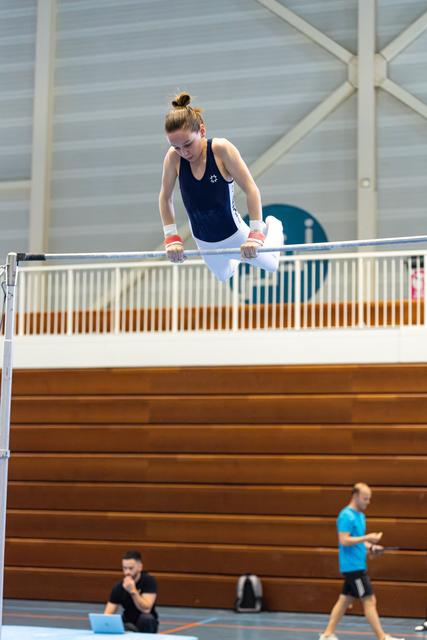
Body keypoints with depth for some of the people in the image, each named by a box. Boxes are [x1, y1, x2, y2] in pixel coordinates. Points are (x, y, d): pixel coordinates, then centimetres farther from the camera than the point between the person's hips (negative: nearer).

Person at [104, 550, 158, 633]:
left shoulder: (149, 580, -19)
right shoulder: (119, 586, -12)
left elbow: (146, 609, -29)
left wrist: (133, 591, -41)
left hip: (145, 624, -2)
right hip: (128, 624, 2)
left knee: (146, 618, -36)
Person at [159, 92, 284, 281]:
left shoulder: (221, 149, -29)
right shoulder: (173, 157, -21)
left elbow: (251, 189, -26)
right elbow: (165, 197, -6)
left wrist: (255, 234, -29)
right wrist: (171, 237, -10)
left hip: (233, 235, -3)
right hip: (203, 242, 3)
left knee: (271, 265, 26)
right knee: (223, 277, 31)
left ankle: (272, 227, 55)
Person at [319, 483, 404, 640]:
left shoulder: (360, 515, 15)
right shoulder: (346, 516, -15)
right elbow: (344, 540, -21)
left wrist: (370, 546, 8)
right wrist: (367, 538, -22)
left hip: (358, 566, 9)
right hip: (352, 566, -9)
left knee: (345, 600, 10)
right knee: (369, 600, -7)